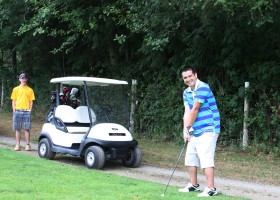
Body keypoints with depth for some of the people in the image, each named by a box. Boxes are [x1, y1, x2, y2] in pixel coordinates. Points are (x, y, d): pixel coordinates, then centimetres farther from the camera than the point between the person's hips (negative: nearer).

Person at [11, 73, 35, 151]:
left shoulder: (30, 90, 8)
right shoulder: (15, 89, 10)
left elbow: (31, 101, 8)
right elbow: (13, 101, 9)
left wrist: (30, 110, -3)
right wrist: (14, 111, -1)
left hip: (26, 112, -1)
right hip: (18, 111, 1)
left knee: (27, 129, -2)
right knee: (17, 129, 3)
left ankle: (28, 145, 2)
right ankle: (17, 145, 8)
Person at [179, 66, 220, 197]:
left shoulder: (203, 88, -17)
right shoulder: (186, 92, 11)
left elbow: (195, 109, -15)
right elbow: (187, 112, 3)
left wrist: (189, 128, -8)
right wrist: (185, 129, -10)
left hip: (207, 130, -9)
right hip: (195, 131, 9)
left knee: (206, 159, -14)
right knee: (190, 159, 14)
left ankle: (211, 189, -10)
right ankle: (194, 185, 27)